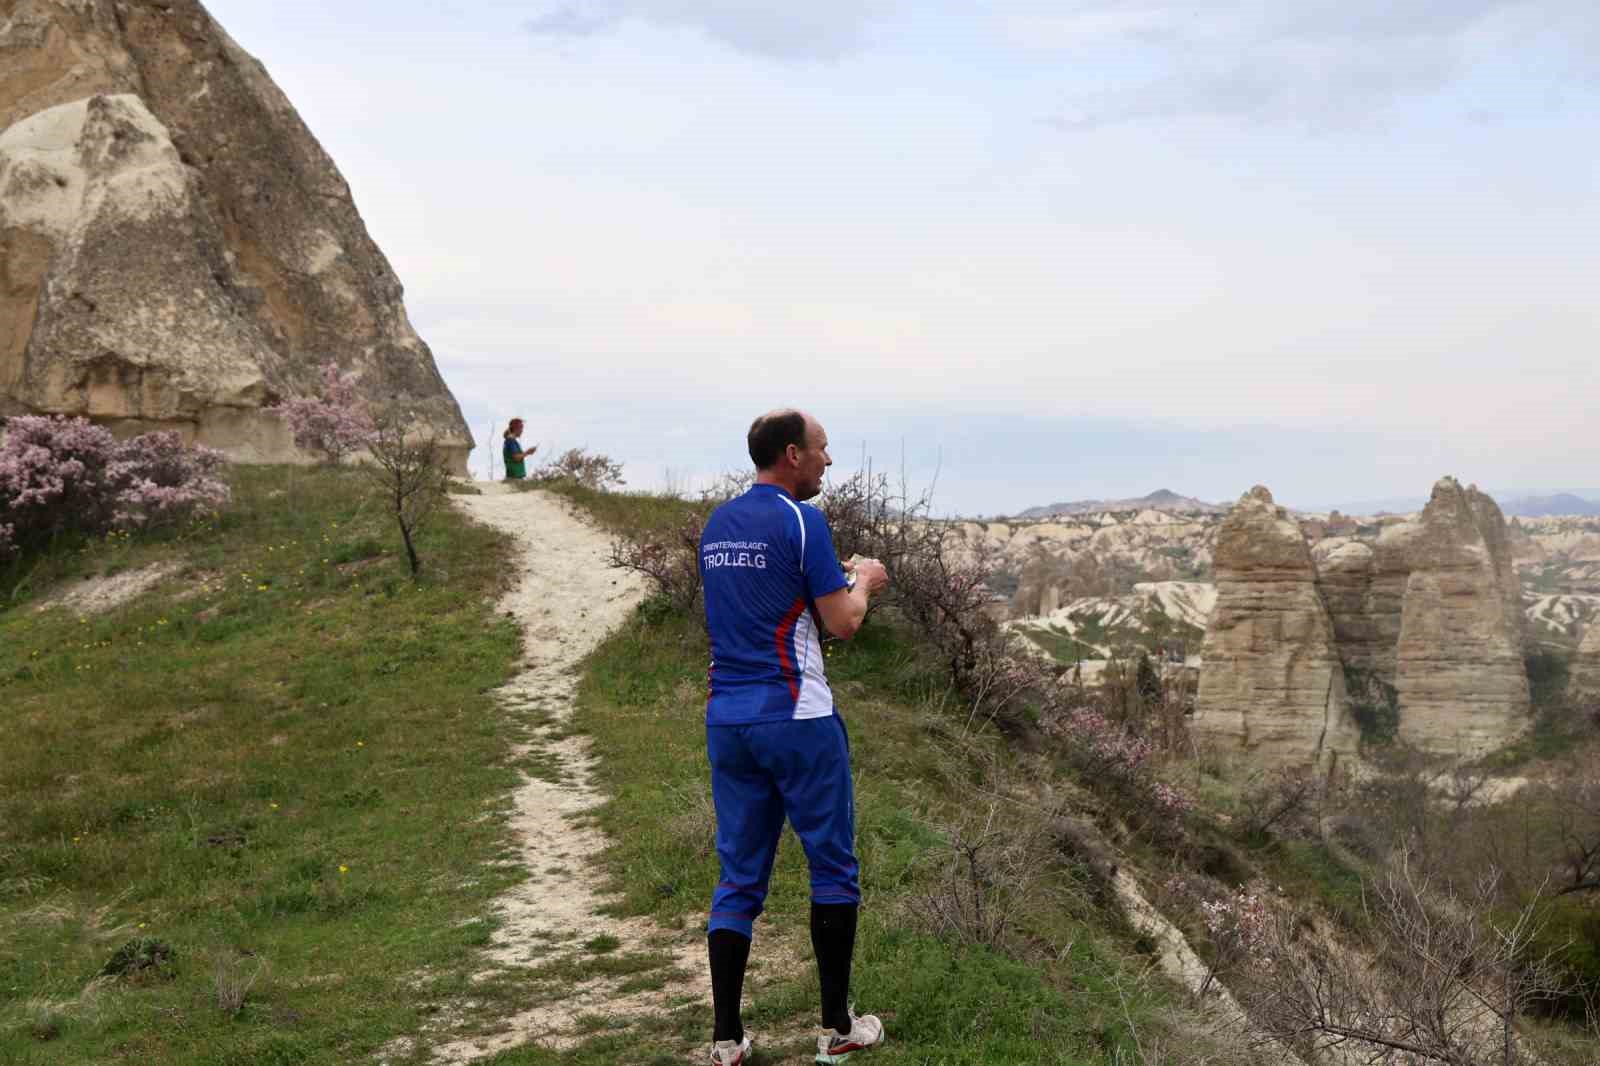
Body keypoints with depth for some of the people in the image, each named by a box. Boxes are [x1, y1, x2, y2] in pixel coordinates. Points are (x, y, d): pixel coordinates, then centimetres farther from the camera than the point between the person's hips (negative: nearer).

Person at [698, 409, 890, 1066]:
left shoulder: (717, 526, 12)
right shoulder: (801, 521, -12)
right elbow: (843, 623, -11)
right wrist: (862, 581, 9)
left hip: (727, 721, 7)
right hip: (797, 721, -6)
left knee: (739, 878, 9)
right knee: (833, 869, 7)